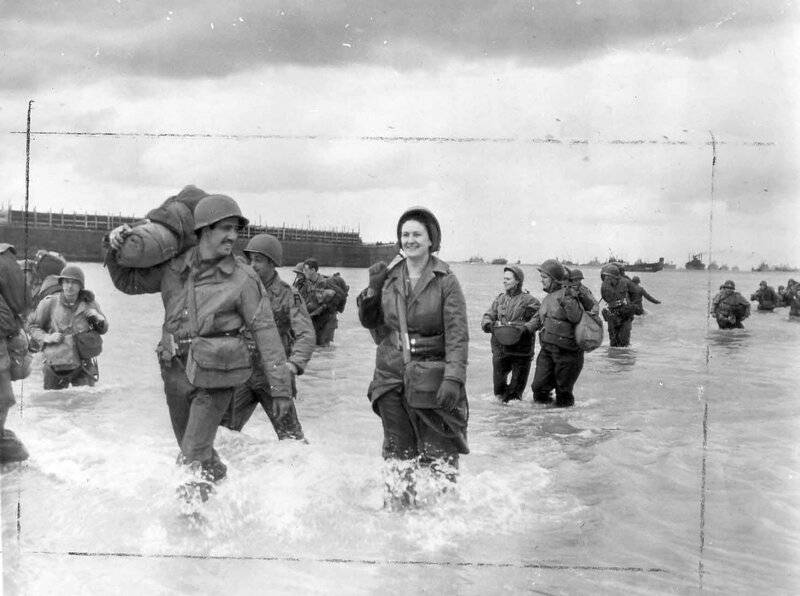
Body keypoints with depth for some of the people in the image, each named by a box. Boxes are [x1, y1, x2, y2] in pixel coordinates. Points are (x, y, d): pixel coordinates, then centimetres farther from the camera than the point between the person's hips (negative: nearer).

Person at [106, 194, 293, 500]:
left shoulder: (243, 278, -10)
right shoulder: (173, 267, 1)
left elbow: (266, 332, -9)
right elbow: (128, 281, 14)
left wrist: (281, 388, -10)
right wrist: (115, 249, -6)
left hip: (215, 375, -5)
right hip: (176, 371, 5)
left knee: (195, 459, -9)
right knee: (189, 448, 22)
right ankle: (218, 475, 49)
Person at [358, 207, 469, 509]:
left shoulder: (445, 281, -7)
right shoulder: (389, 276, 5)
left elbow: (457, 334, -12)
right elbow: (368, 321, 12)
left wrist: (454, 378, -21)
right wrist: (373, 289, -5)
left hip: (432, 378, -4)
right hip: (391, 375, 4)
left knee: (440, 451, 2)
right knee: (397, 450, 14)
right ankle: (398, 508, 26)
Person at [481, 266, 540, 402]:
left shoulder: (529, 301, -4)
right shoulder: (500, 298, 12)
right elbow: (488, 316, 12)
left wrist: (524, 328, -28)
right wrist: (488, 324, -10)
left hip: (521, 351, -4)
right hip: (500, 349, 4)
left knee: (516, 388, 5)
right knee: (498, 385, 9)